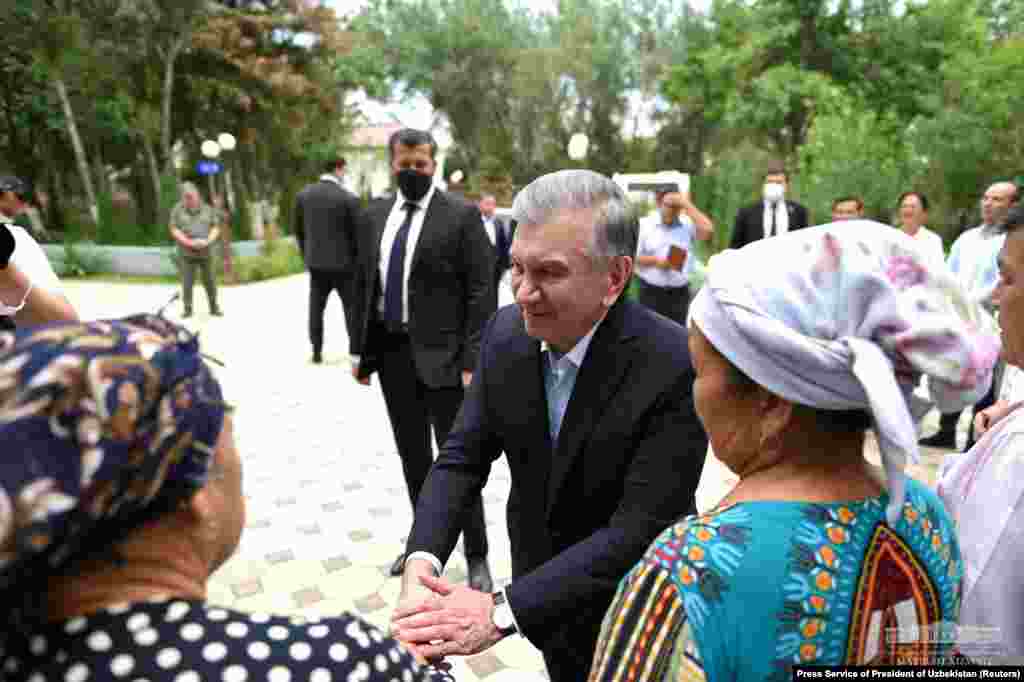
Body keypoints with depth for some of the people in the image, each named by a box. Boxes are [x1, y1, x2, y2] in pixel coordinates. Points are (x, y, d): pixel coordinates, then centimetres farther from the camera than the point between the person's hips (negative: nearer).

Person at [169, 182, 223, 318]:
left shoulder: (207, 209, 5)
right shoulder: (177, 210, 1)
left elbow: (215, 228, 4)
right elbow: (174, 230, -3)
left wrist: (208, 241, -13)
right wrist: (190, 242, -16)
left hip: (205, 252, 1)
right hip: (187, 253, -1)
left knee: (210, 281, 5)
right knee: (187, 282, -2)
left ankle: (214, 308, 16)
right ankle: (188, 309, 8)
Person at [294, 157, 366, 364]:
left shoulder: (303, 194, 2)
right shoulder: (349, 198, -13)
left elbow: (298, 228, 9)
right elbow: (359, 233, -10)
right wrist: (359, 261, 3)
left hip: (315, 262, 4)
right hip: (344, 262, -4)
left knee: (316, 308, 14)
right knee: (352, 308, 7)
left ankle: (317, 352, 19)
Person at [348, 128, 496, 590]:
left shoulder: (462, 215, -7)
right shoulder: (377, 214, 10)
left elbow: (481, 295, -12)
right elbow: (367, 283, 13)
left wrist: (472, 361, -17)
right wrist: (360, 349, 9)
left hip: (440, 353, -5)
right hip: (391, 351, 6)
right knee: (412, 455, 16)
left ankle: (476, 556, 18)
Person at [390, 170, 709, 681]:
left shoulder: (677, 365, -29)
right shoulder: (506, 333, -13)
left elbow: (640, 528, -30)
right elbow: (463, 455, -10)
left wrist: (502, 611, -34)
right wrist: (422, 558, -26)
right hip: (542, 589, 4)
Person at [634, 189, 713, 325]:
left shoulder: (688, 224, 4)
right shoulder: (645, 225, 1)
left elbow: (708, 231, -16)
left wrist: (687, 205, -13)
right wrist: (655, 260, -15)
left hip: (679, 293, 1)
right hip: (650, 292, -1)